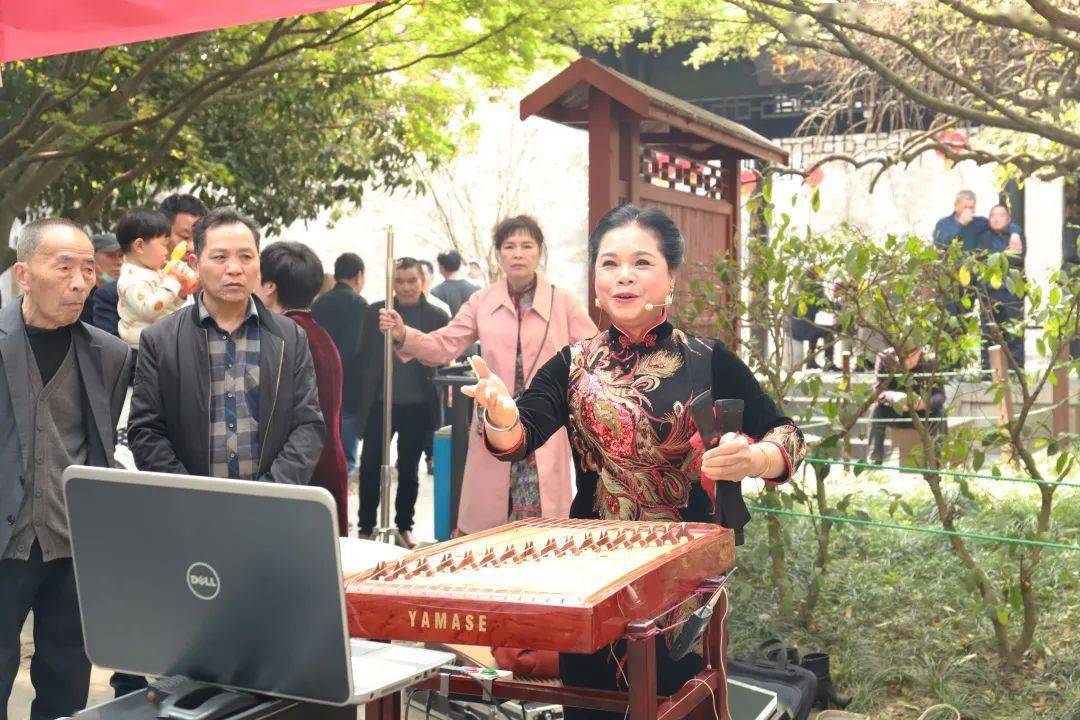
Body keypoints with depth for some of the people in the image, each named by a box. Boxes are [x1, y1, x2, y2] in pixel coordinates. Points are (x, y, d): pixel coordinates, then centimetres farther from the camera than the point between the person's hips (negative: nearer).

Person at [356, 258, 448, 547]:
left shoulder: (437, 317, -1)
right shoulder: (375, 312, 1)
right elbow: (363, 354, 3)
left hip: (417, 406, 0)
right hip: (379, 402, 0)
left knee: (408, 468, 11)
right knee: (370, 465, 3)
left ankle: (404, 526, 25)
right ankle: (366, 527, 17)